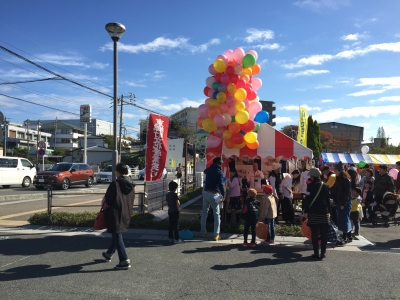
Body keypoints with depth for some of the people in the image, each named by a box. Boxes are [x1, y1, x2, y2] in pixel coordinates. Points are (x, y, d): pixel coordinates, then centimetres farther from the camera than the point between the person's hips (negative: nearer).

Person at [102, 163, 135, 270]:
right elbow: (132, 200, 10)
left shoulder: (115, 183, -17)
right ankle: (109, 254, 42)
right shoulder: (130, 185, 3)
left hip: (115, 214, -7)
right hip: (126, 214, 7)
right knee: (117, 235, 22)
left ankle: (124, 261, -2)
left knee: (117, 236, 0)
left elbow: (108, 199, -14)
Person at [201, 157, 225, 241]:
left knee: (204, 212, 17)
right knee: (216, 214, 1)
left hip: (206, 192, 6)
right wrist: (223, 195, -10)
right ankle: (216, 235, -1)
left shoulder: (209, 169, 10)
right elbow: (221, 184, -17)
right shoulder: (219, 172, -7)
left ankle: (203, 232, 24)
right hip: (214, 194, -6)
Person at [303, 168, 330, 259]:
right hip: (324, 212, 3)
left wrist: (305, 211, -2)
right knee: (324, 233, 8)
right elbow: (328, 200, 10)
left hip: (313, 212, -3)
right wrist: (328, 211, 17)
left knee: (314, 234, 3)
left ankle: (316, 253, 5)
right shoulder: (325, 186, 5)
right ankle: (323, 253, 10)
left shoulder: (310, 186, -8)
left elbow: (307, 199, -8)